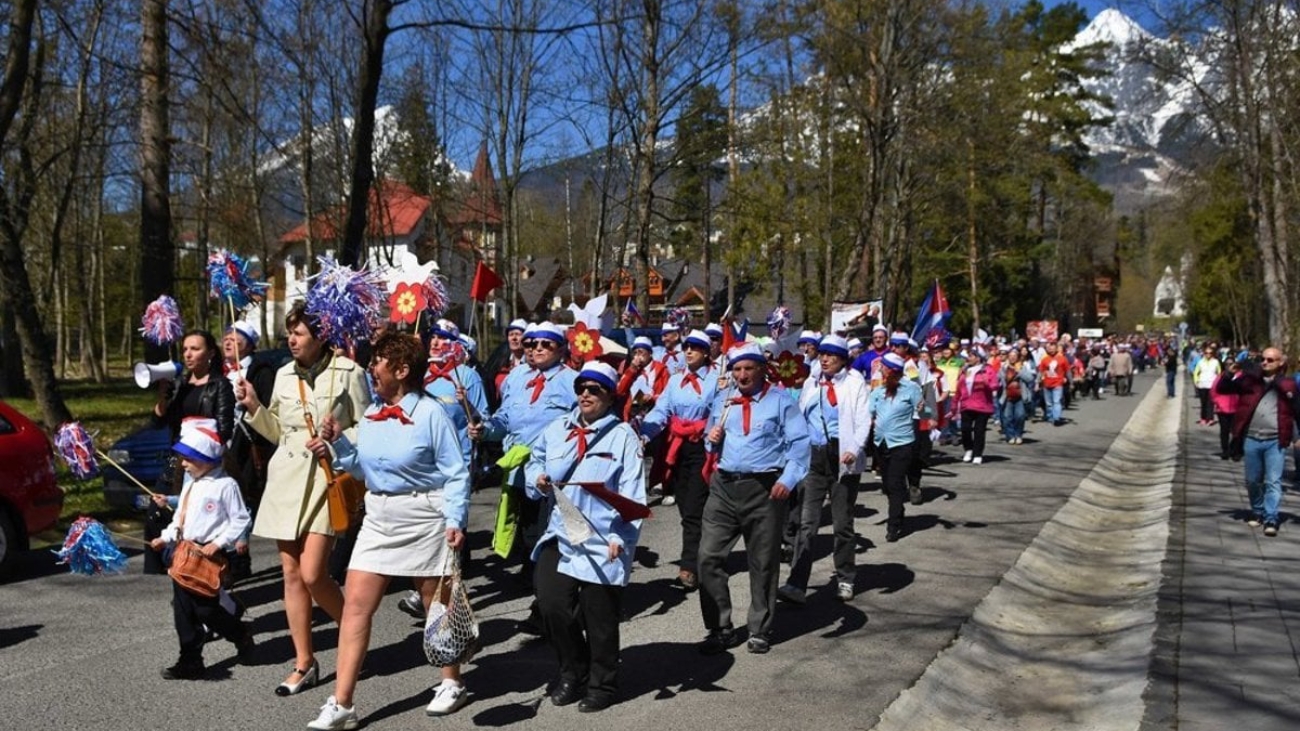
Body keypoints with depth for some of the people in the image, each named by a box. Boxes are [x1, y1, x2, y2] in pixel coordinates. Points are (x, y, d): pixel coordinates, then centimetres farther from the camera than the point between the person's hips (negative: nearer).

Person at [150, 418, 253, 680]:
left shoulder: (225, 485, -12)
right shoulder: (190, 483, 12)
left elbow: (240, 519, -11)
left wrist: (219, 543, -16)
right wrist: (166, 538, 10)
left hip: (210, 555, -8)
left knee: (206, 609, -4)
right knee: (183, 609, 7)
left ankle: (242, 635, 22)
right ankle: (190, 661, 15)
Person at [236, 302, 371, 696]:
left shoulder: (348, 372, -3)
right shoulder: (284, 374, 11)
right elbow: (276, 430, 18)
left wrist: (335, 443, -16)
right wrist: (254, 407, 4)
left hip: (327, 478, -5)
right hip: (286, 477, 5)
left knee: (313, 575, -12)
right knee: (291, 574, 7)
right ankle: (304, 663, 17)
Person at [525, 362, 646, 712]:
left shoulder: (623, 437, -3)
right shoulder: (557, 429, 12)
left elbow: (631, 496, -9)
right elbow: (535, 462, 22)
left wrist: (620, 539, -18)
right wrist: (539, 480, -2)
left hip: (601, 541, -4)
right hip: (559, 535, 4)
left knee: (598, 615, 4)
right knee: (552, 605, -4)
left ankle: (602, 684, 25)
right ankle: (572, 672, 21)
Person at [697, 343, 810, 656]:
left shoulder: (780, 400, -2)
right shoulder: (722, 401, 13)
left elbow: (799, 443, -8)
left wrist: (788, 478, -21)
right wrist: (712, 439, -1)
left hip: (764, 489, -4)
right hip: (723, 486, 4)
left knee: (763, 563, 7)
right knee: (709, 557, -1)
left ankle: (760, 630, 21)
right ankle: (721, 628, 11)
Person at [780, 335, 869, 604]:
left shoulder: (855, 382, 3)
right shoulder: (811, 384, 16)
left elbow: (863, 420, -5)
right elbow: (800, 418, 17)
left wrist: (855, 448, -20)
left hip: (842, 458, -3)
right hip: (813, 457, 3)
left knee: (843, 523, 9)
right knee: (806, 523, -5)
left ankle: (845, 579, 24)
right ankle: (797, 584, -8)